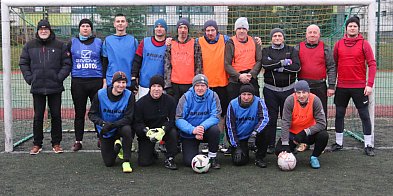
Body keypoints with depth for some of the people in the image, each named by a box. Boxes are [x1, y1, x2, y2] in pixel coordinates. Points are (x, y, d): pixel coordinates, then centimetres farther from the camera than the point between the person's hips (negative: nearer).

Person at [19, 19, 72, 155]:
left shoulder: (60, 45, 2)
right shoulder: (30, 46, 8)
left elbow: (67, 63, 1)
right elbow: (23, 63, 10)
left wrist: (59, 77, -10)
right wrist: (29, 78, -1)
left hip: (55, 88, -1)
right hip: (37, 88, 1)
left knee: (56, 116, 5)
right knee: (38, 117, 6)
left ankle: (56, 143, 16)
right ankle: (37, 144, 16)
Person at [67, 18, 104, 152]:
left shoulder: (99, 42, 9)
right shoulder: (72, 43, 10)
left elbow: (104, 62, 10)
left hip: (96, 81, -1)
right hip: (78, 82, 1)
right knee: (79, 113, 6)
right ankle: (78, 141, 14)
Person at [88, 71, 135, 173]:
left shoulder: (129, 95, -18)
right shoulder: (100, 94, -15)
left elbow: (128, 118, -20)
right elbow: (92, 114, -10)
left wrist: (111, 125, -32)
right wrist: (103, 123, -30)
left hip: (121, 127, -1)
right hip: (105, 131, 1)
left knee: (127, 129, -38)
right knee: (108, 163, 1)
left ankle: (126, 161, -20)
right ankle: (116, 145, 36)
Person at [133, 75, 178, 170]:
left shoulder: (170, 100, -6)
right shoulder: (140, 103, -9)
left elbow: (172, 119, -10)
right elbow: (137, 123, -12)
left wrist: (164, 129, -31)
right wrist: (146, 131, -34)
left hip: (164, 130, 0)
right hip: (146, 134, 0)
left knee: (173, 132, -34)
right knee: (143, 162, -11)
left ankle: (170, 158, -13)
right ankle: (151, 153, 27)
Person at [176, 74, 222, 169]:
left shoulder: (212, 96, -10)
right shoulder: (186, 97, -12)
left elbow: (215, 116, -16)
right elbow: (178, 119, -17)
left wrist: (203, 126, -35)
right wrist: (192, 129, -33)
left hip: (206, 131, 1)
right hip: (189, 134, -1)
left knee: (215, 129, -32)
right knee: (189, 162, -15)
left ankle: (212, 157, -9)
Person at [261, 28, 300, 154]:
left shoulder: (291, 50, 12)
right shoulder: (266, 51, 10)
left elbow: (297, 67, -5)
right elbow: (265, 64, -12)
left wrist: (280, 67, -10)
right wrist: (283, 62, -11)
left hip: (288, 89, 1)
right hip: (271, 90, 0)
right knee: (271, 118, 1)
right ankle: (270, 145, 9)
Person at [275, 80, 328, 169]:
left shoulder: (315, 100, -20)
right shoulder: (290, 100, -20)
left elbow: (322, 123, -21)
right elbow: (285, 123, -21)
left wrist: (305, 133, -30)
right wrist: (285, 144, -27)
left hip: (309, 133, 0)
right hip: (292, 133, 0)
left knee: (324, 135, -28)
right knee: (279, 150, -20)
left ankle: (314, 157, -1)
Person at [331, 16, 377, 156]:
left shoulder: (364, 44, -2)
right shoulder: (339, 44, 6)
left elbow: (372, 64, -5)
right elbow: (334, 64, 10)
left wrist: (370, 84, -12)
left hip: (359, 86, -3)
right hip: (341, 86, 3)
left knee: (364, 115, 2)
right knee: (339, 114, 8)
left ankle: (368, 145, 11)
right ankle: (338, 143, 21)